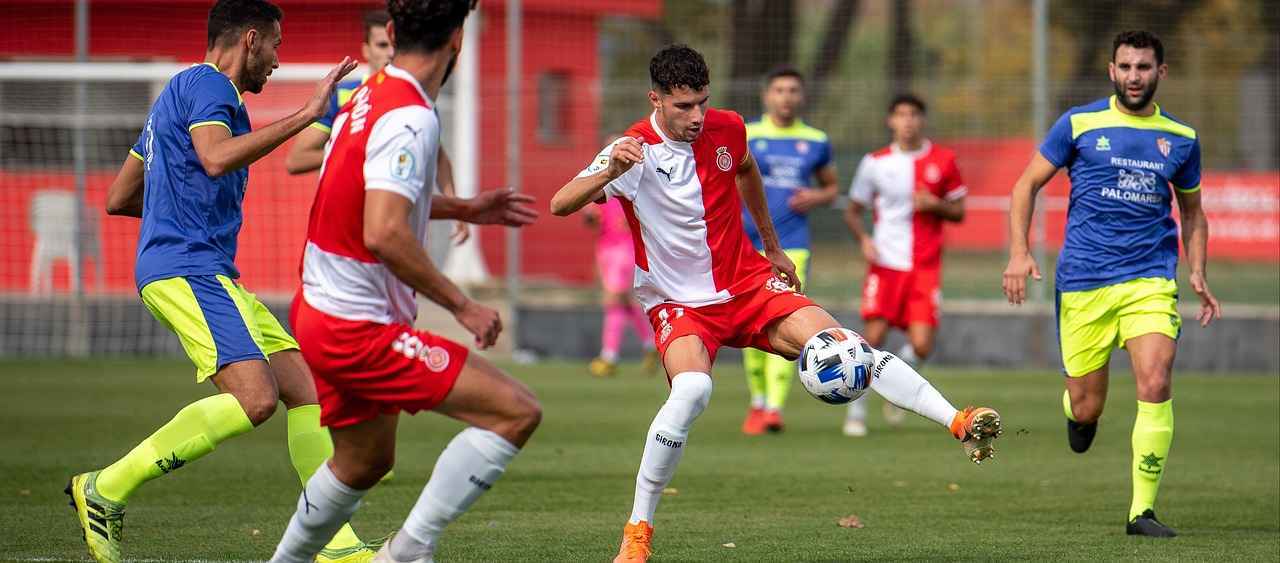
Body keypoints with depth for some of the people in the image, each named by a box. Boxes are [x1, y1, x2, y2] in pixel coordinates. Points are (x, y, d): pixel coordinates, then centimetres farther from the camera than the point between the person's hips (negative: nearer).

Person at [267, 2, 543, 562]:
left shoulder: (369, 97, 8)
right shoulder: (410, 118, -21)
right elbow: (384, 233, -30)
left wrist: (463, 209, 30)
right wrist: (461, 305, -21)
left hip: (316, 308, 10)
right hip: (360, 329, -10)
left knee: (366, 461, 28)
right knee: (517, 411, -14)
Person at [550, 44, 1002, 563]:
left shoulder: (726, 129, -2)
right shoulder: (635, 150, -17)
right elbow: (560, 205, -29)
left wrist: (772, 247, 29)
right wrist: (611, 170, -47)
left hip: (748, 284, 4)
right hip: (680, 305, -4)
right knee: (692, 390, -32)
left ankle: (959, 423, -20)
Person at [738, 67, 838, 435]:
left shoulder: (816, 142, 9)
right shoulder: (745, 136, 3)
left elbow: (831, 188, 21)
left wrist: (816, 198, -1)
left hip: (793, 245, 0)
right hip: (750, 243, 0)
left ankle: (775, 407, -20)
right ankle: (757, 402, 22)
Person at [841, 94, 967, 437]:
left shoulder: (943, 161, 5)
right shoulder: (875, 163, 4)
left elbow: (959, 213, 11)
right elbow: (853, 210, 12)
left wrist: (935, 205, -10)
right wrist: (863, 239, -7)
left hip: (925, 267, 0)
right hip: (886, 263, 0)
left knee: (921, 345, -10)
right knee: (873, 337, -11)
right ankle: (857, 410, 4)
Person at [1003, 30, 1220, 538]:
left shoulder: (1180, 138, 8)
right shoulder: (1079, 124, 1)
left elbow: (1192, 211, 21)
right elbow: (1027, 185, 6)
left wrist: (1198, 274, 7)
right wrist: (1019, 252, -7)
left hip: (1150, 280, 1)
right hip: (1083, 283, -1)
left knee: (1156, 386, -19)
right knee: (1087, 408, 2)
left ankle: (1143, 510, -10)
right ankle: (1076, 407, 42)